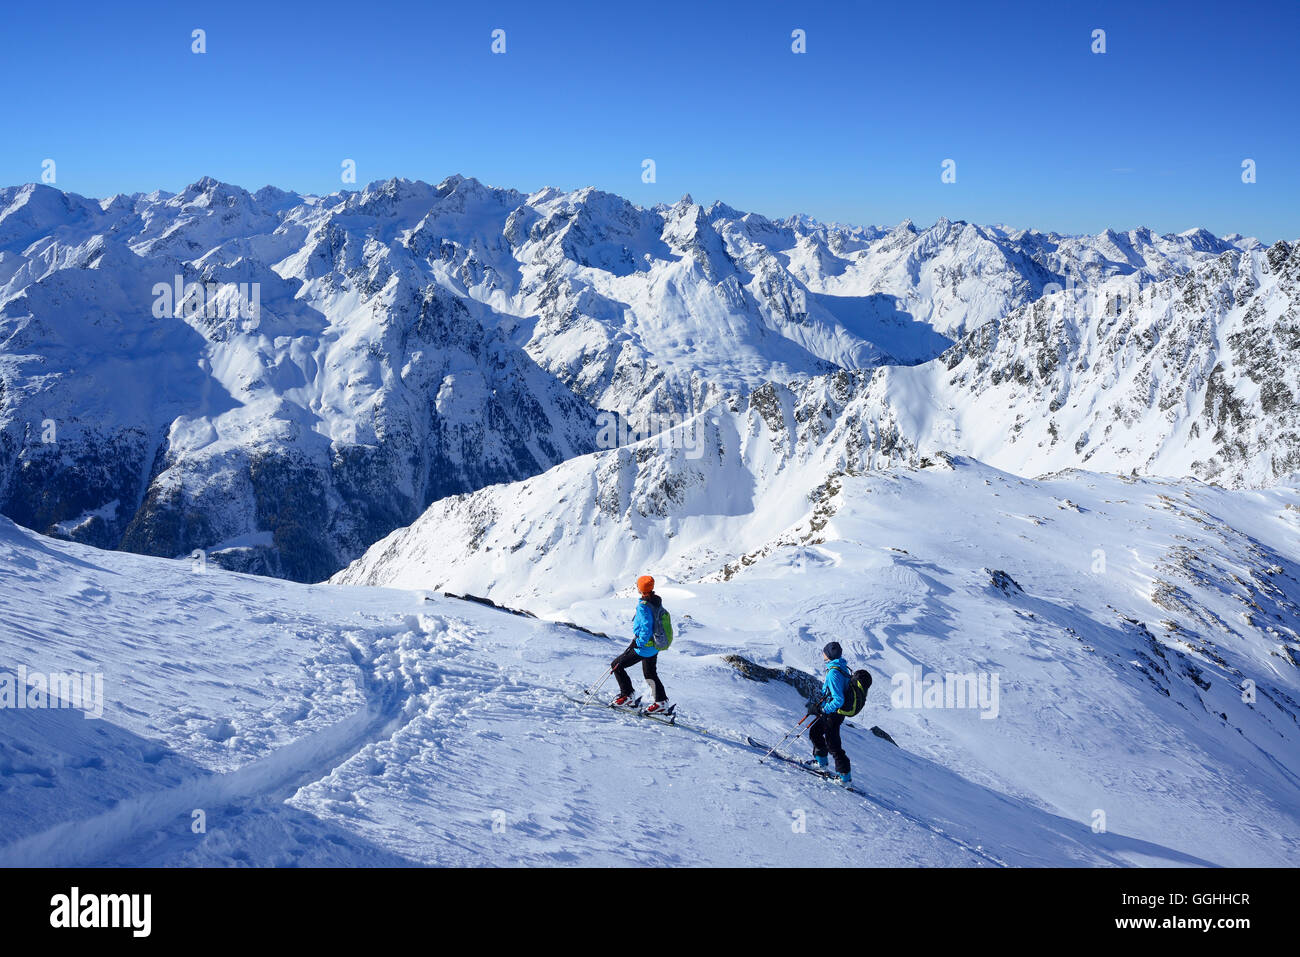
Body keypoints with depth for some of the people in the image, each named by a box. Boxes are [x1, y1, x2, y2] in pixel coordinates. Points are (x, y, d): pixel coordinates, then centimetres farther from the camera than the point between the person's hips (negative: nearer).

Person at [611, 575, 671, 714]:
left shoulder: (643, 606, -26)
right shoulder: (657, 601, 1)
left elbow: (646, 628, -29)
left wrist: (638, 643, -18)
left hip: (644, 646, -9)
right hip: (655, 645, 9)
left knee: (616, 665, 5)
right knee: (650, 674, 23)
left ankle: (626, 695, 9)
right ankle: (661, 701, 24)